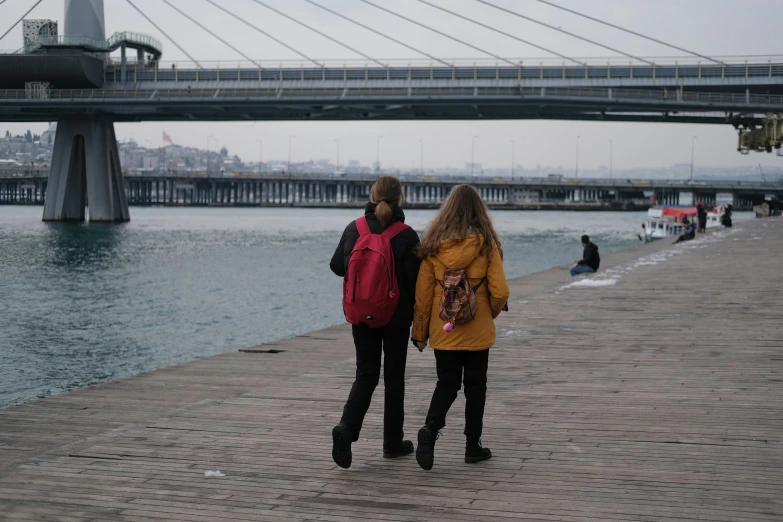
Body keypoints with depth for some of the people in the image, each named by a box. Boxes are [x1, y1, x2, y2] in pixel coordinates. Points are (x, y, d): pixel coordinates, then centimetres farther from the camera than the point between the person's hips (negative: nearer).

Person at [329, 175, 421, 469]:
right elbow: (414, 281, -13)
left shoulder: (353, 229, -3)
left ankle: (346, 428, -13)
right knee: (394, 377, 11)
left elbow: (337, 266, 7)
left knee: (366, 375, 10)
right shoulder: (407, 236, -13)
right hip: (397, 317, -2)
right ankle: (393, 443, 19)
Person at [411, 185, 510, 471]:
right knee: (475, 385, 13)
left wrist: (420, 332, 9)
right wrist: (493, 311, 13)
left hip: (443, 330, 2)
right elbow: (500, 291, -10)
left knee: (447, 383, 12)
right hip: (477, 330, -1)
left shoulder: (433, 245, -3)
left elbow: (423, 292, 0)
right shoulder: (486, 244, -9)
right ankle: (473, 446, 18)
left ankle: (430, 428, -13)